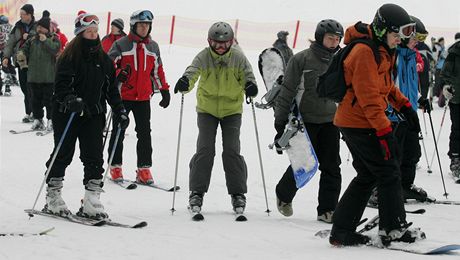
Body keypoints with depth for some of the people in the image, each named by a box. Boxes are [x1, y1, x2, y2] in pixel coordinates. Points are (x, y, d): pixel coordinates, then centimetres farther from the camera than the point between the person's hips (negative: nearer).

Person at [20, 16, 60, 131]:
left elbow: (55, 49, -18)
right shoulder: (33, 40, 11)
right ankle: (38, 119, 18)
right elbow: (25, 49, 12)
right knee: (36, 98, 9)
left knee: (48, 99, -2)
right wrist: (21, 54, -7)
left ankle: (51, 120, 6)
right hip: (34, 76, 5)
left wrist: (45, 41, -19)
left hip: (48, 76, -5)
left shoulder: (53, 39, -1)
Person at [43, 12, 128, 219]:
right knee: (63, 155, 2)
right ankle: (53, 198, 13)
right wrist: (70, 99, -32)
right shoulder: (69, 57, -6)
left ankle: (91, 202, -2)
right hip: (67, 114, -4)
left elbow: (111, 88, 15)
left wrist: (120, 111, 9)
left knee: (94, 159, -2)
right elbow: (61, 84, -14)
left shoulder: (103, 59, 10)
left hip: (94, 115, 5)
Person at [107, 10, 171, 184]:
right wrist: (118, 74, -22)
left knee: (144, 133, 0)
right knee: (118, 131, 4)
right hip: (122, 96, -3)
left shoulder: (153, 47, 9)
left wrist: (164, 91, 15)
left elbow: (158, 71, 17)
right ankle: (115, 167, 14)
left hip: (143, 98, 3)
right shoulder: (121, 45, -4)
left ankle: (144, 169, 4)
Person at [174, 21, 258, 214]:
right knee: (205, 150, -7)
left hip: (232, 110, 0)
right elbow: (193, 72, -25)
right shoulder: (203, 57, -12)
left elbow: (247, 75, -9)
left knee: (232, 151, -5)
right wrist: (185, 82, -48)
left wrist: (250, 86, -33)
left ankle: (238, 193, 5)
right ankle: (197, 192, 0)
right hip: (207, 109, 0)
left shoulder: (238, 58, -8)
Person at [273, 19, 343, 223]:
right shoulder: (302, 59, -7)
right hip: (305, 120, -4)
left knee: (331, 167, -1)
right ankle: (284, 195, 25)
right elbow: (287, 91, -6)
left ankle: (327, 209, 6)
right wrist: (281, 122, -8)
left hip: (330, 122, 4)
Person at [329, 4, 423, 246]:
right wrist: (384, 130, -27)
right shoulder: (365, 52, -20)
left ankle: (341, 230, 13)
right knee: (389, 172, -4)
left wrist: (404, 105, 17)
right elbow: (368, 95, -25)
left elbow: (385, 84, 27)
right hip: (360, 123, -10)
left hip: (354, 123, 10)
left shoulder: (383, 50, 13)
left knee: (367, 176, 13)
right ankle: (393, 228, 3)